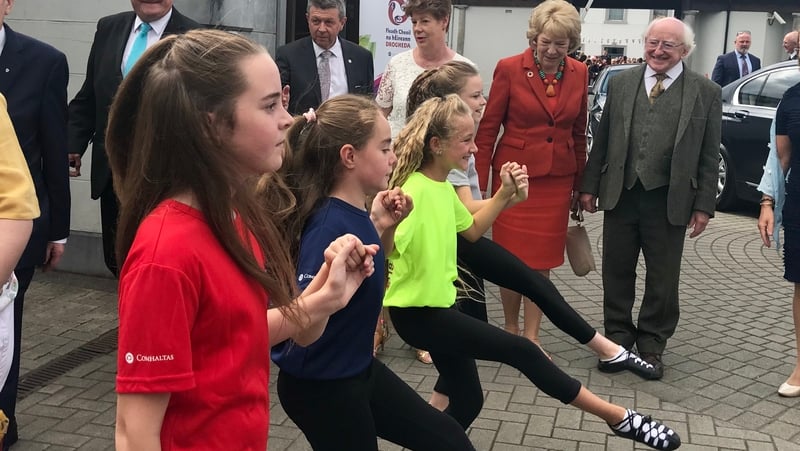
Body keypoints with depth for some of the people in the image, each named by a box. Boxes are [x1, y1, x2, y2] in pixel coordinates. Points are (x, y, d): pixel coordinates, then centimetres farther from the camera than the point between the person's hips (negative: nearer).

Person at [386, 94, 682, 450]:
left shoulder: (443, 187, 7)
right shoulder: (413, 191, -23)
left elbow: (471, 230, 19)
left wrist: (504, 194, 8)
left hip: (439, 306, 10)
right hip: (418, 314, -10)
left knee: (467, 402, 15)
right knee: (522, 353, -8)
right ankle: (620, 418, 4)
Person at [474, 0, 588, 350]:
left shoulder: (579, 73, 3)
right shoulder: (509, 69, -8)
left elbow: (578, 132, 12)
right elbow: (487, 129, -5)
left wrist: (579, 185, 13)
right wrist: (479, 184, -8)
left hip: (557, 179, 3)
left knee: (542, 260, 7)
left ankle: (531, 336, 18)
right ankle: (510, 328, 25)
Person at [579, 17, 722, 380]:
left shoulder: (706, 92, -1)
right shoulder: (621, 83, 6)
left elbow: (709, 155, 0)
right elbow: (602, 139, 8)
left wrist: (703, 205, -4)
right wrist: (589, 186, 5)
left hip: (669, 201, -2)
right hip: (620, 195, 2)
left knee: (663, 278, 9)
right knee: (617, 272, 11)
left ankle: (651, 344, 25)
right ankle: (618, 337, 27)